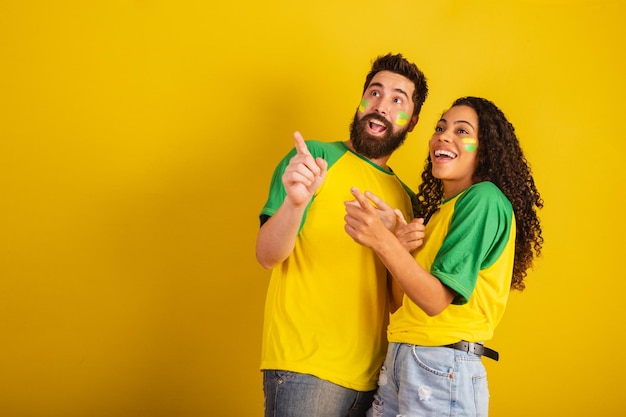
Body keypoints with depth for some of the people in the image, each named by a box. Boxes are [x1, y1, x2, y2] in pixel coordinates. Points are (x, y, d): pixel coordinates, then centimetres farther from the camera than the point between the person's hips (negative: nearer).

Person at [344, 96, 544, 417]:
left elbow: (437, 299, -19)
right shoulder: (439, 209, 16)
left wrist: (384, 241, -29)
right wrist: (403, 244, 1)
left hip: (443, 367, -8)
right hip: (399, 360, 8)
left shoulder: (485, 198, -10)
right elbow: (405, 298, 13)